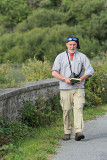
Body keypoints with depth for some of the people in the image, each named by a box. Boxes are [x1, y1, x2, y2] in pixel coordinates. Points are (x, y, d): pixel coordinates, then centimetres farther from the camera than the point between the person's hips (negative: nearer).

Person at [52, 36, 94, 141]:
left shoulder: (82, 56, 9)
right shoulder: (60, 57, 7)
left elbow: (90, 70, 6)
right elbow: (54, 72, 0)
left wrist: (82, 78, -11)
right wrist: (65, 79, -14)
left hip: (78, 88, 0)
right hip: (65, 88, 0)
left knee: (78, 108, -14)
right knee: (66, 111, 1)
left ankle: (78, 132, -21)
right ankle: (67, 133, 10)